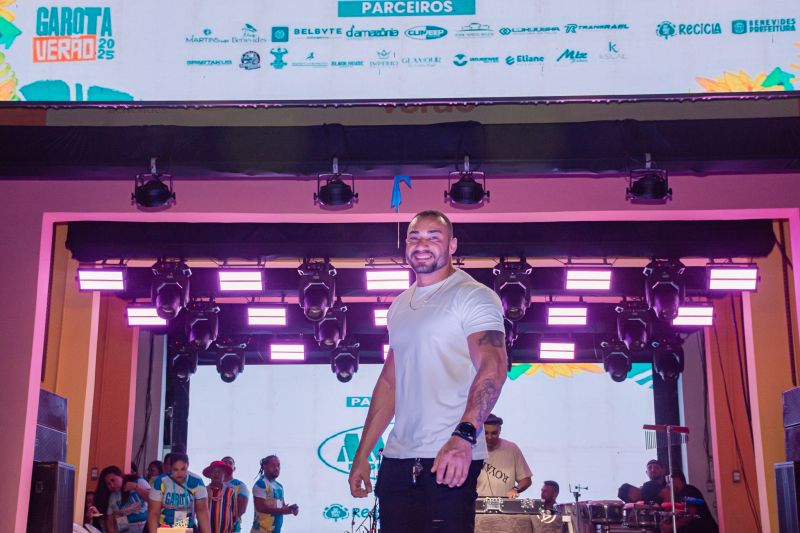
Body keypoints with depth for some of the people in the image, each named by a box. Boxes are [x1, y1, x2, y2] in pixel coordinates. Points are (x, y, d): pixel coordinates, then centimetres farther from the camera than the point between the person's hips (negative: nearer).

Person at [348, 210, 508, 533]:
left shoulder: (473, 296, -4)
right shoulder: (400, 306, 18)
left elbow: (492, 366, -18)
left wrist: (464, 436, -31)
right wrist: (363, 453, 18)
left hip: (451, 460, -6)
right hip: (398, 459, 6)